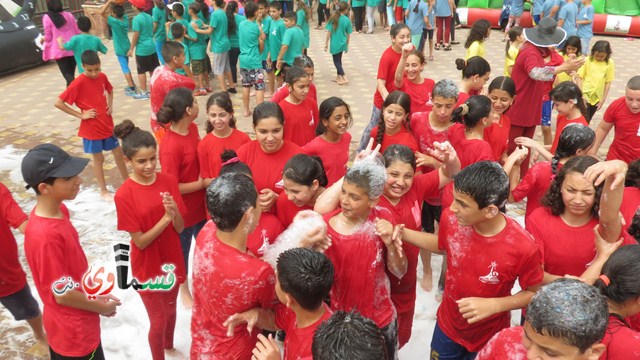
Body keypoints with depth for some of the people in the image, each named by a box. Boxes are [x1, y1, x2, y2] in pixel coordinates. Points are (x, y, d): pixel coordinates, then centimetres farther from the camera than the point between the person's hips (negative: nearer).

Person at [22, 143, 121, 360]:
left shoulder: (59, 211, -5)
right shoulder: (45, 236, -32)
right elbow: (62, 294, -23)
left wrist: (96, 295, 7)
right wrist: (100, 307, -9)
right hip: (73, 332, -8)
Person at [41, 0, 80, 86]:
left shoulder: (47, 17, -6)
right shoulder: (68, 15, 4)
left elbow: (48, 37, -5)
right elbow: (77, 32, 7)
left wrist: (43, 39, 17)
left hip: (59, 50, -4)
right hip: (73, 48, 4)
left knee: (67, 74, -2)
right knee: (71, 73, 14)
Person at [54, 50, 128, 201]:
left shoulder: (102, 77, -2)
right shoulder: (79, 83, -18)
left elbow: (110, 90, 21)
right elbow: (58, 103, -18)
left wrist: (110, 104, 4)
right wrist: (80, 115, -17)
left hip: (107, 124, 5)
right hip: (91, 128, -5)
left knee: (118, 153, 15)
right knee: (98, 159, 7)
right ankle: (103, 191, 22)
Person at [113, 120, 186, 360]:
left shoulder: (169, 181, -10)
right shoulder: (124, 195, -21)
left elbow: (180, 228, -8)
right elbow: (140, 241, -19)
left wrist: (175, 211, -29)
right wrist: (165, 218, -31)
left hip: (171, 260, 4)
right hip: (147, 267, -4)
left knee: (170, 309, 25)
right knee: (158, 320, 10)